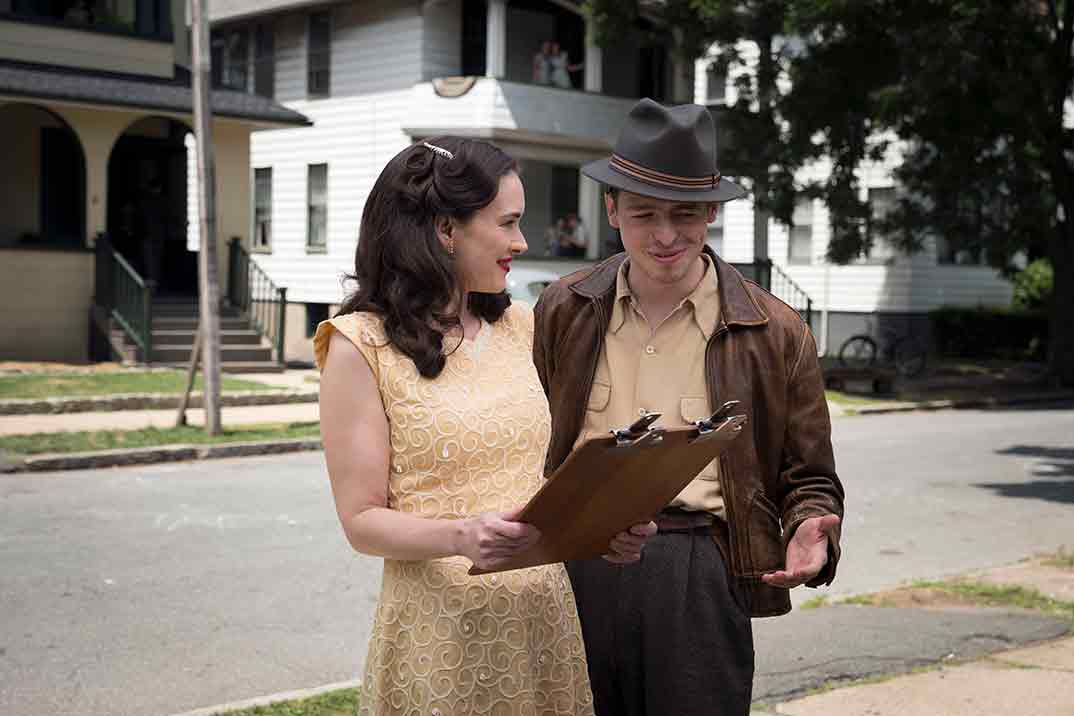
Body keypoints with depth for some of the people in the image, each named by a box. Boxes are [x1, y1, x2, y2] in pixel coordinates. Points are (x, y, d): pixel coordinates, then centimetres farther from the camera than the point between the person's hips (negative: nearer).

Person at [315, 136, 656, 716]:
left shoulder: (519, 326, 8)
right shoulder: (361, 346, -9)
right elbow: (362, 520, -10)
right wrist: (461, 536, -26)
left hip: (546, 618, 5)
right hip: (440, 629, -5)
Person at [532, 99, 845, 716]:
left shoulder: (775, 331, 5)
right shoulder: (562, 312, 10)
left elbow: (808, 478, 10)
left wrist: (812, 534, -11)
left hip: (698, 574, -1)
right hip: (569, 567, 2)